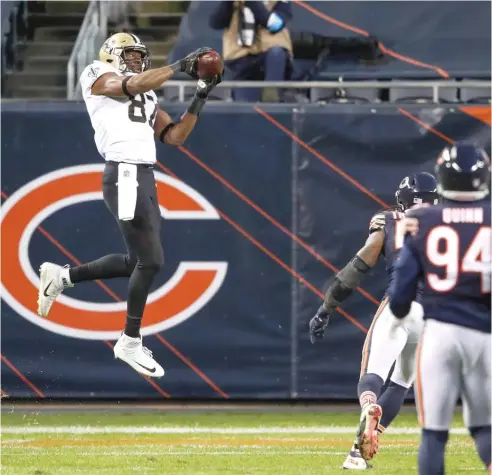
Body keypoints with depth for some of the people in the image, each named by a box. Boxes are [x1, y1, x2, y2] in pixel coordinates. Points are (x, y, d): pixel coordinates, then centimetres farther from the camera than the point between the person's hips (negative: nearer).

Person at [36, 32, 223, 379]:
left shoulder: (147, 100, 24)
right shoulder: (100, 78, 2)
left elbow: (175, 136, 18)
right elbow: (135, 84, -18)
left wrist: (200, 98, 11)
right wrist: (181, 65, -13)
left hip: (145, 178, 9)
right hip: (124, 175, -9)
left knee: (138, 261, 12)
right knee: (151, 260, -9)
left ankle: (62, 276, 25)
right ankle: (131, 342, 3)